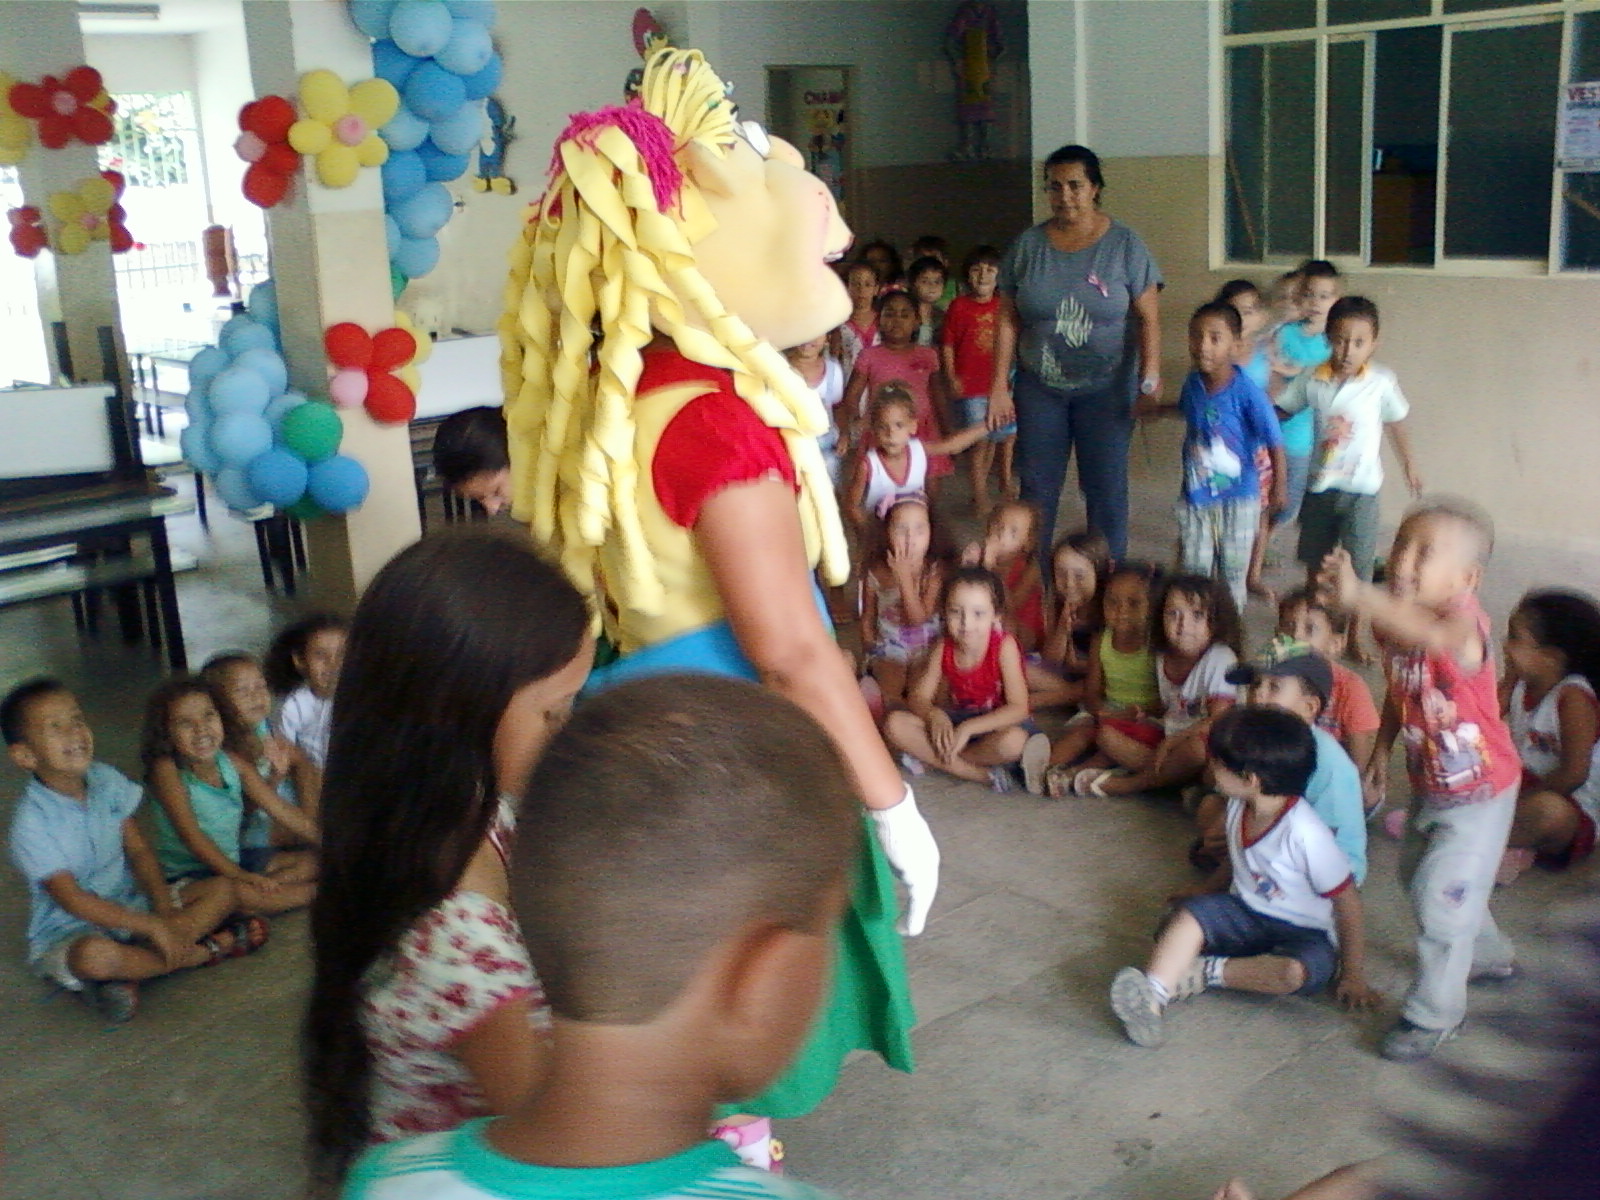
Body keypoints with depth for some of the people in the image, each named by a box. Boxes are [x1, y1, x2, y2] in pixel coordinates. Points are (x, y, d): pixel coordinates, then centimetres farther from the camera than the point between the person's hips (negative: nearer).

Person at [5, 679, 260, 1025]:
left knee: (222, 890, -5)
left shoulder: (106, 781, -3)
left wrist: (165, 912, -13)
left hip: (130, 907, 7)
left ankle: (131, 974, -20)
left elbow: (138, 850, 1)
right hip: (68, 932, -6)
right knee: (94, 956, -41)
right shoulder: (31, 824, -21)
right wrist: (151, 926, -26)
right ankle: (205, 950, -18)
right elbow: (72, 899, -23)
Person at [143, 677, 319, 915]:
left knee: (315, 861, 2)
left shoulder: (233, 762, 0)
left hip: (234, 860, 8)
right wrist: (240, 876, -30)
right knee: (239, 891, -37)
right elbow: (190, 835, -23)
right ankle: (318, 893, -16)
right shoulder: (167, 770, -17)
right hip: (188, 874, -8)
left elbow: (281, 810, 3)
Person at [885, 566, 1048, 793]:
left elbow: (1019, 708, -25)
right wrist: (934, 715, -31)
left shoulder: (1004, 646, -20)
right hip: (956, 722, 5)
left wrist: (968, 729, -33)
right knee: (895, 725, -19)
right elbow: (917, 697, -6)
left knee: (1013, 741, -42)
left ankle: (930, 758, -19)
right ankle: (982, 774, -24)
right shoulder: (943, 648, -8)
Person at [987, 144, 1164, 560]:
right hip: (1039, 388, 2)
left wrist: (1150, 376, -19)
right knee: (1037, 489, 6)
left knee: (1106, 490, 2)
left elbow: (1148, 318, -8)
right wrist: (999, 387, -1)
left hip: (1105, 389, -2)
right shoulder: (1027, 246, 2)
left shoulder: (1124, 245, -4)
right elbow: (1008, 320, 3)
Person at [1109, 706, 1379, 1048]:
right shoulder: (1238, 808, -4)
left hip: (1305, 935, -6)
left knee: (1295, 972, -39)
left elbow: (1348, 903, -19)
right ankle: (1151, 1002, -40)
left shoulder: (1304, 833, -25)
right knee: (1190, 913, -23)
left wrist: (1353, 977, -15)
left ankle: (1209, 971, -19)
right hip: (1245, 915, 6)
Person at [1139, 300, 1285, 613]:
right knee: (1194, 569, 9)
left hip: (1237, 497, -4)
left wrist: (1278, 487, -13)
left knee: (1232, 572, 10)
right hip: (1195, 496, 4)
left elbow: (1274, 441, -16)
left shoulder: (1246, 391, -21)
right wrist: (1157, 408, 9)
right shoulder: (1193, 383, -4)